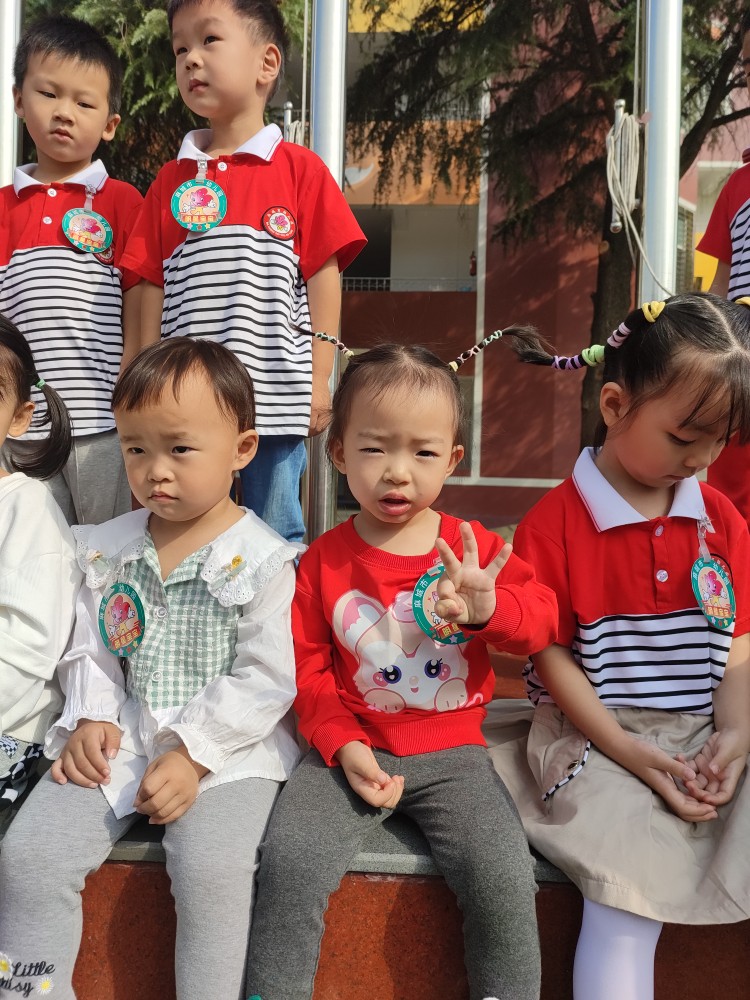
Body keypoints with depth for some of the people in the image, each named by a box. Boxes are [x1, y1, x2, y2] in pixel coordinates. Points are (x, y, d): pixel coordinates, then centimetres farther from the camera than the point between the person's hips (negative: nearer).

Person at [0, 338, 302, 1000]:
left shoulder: (260, 560, -9)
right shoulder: (109, 548, 7)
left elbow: (266, 679, -12)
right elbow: (89, 647, 13)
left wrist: (193, 753, -17)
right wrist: (91, 716, -4)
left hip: (227, 747, -4)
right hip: (120, 738, 5)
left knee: (210, 871, -26)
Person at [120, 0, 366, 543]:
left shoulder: (300, 169, 2)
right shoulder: (171, 181, 10)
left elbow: (324, 276, -1)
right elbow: (154, 287, 10)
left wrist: (319, 378, -5)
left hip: (275, 396, -3)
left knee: (277, 539, 8)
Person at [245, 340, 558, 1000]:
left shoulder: (474, 547, 0)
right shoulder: (324, 561, 0)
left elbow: (544, 618, -7)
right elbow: (308, 669, 3)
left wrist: (489, 609, -29)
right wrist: (343, 746, -10)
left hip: (451, 752, 0)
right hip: (352, 749, 0)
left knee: (504, 881, -16)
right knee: (288, 863, -18)